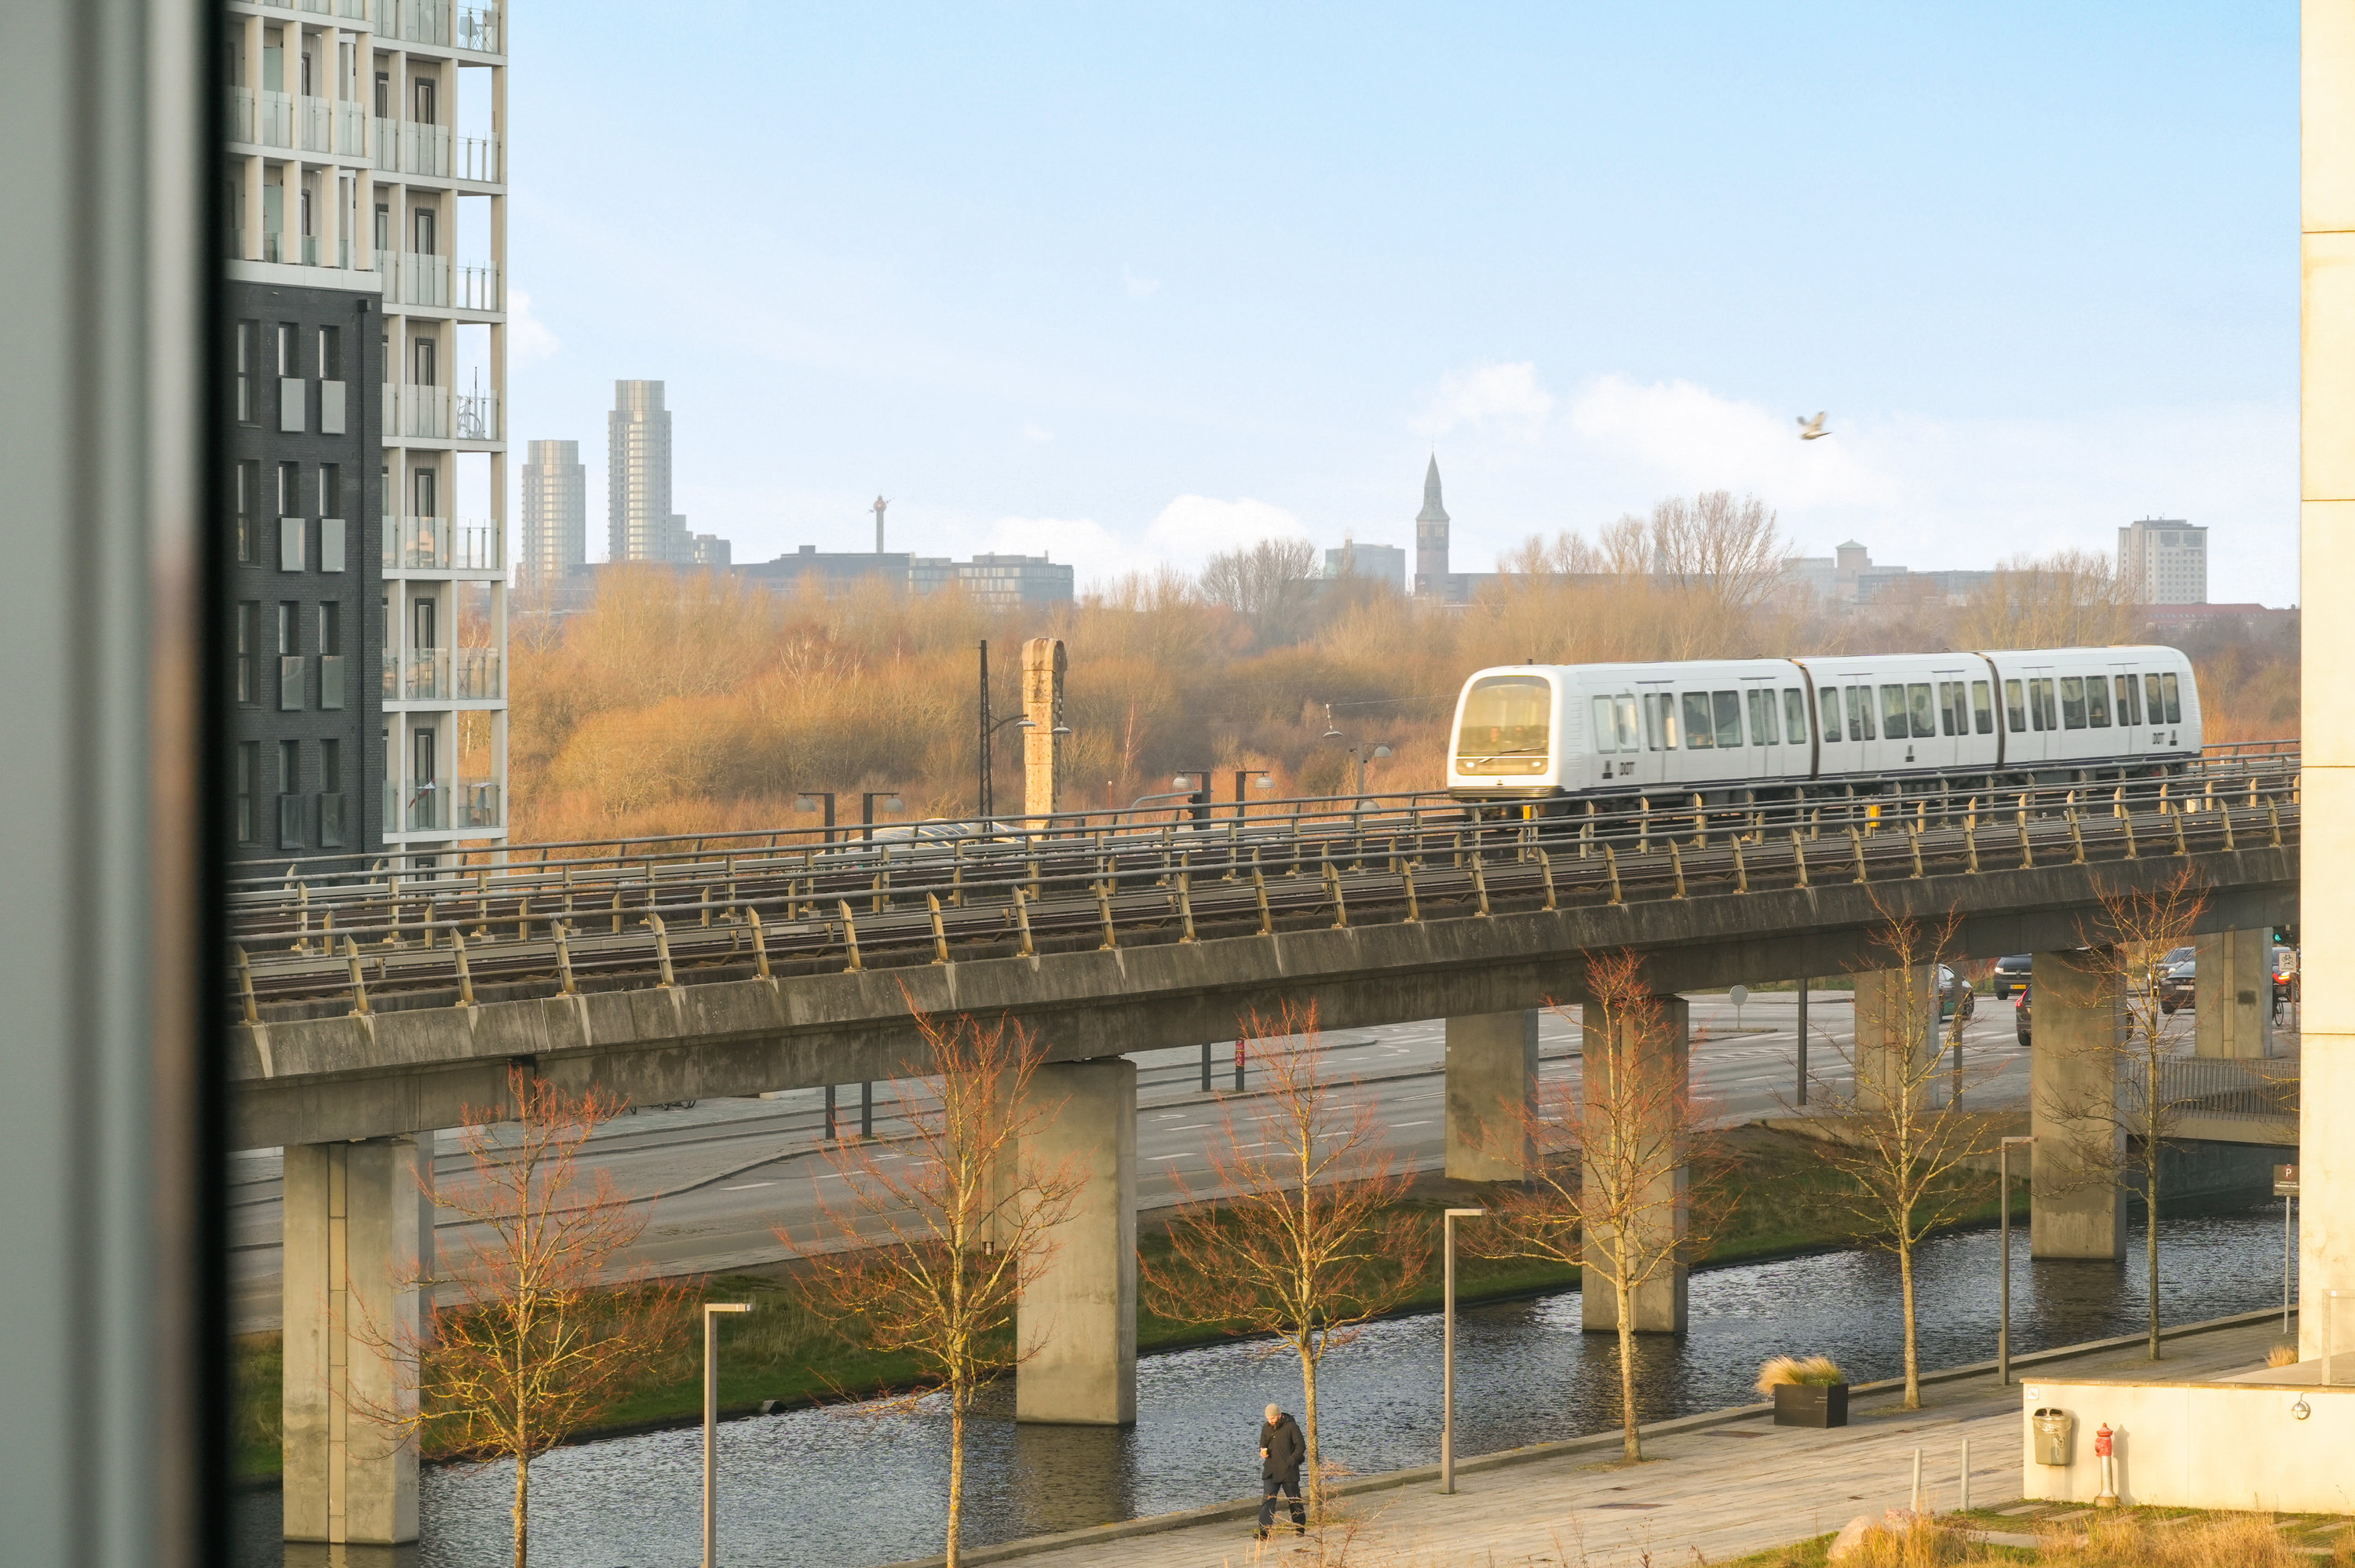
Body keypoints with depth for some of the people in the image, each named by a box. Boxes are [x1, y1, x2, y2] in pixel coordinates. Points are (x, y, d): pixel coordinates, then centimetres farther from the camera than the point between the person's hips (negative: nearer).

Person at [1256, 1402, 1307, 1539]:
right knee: (1267, 1501, -8)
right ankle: (1264, 1532, -14)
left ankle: (1300, 1529, 24)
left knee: (1295, 1501, 9)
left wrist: (1291, 1461, -17)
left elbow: (1301, 1446, -8)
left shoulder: (1291, 1426, -8)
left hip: (1288, 1471, -4)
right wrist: (1263, 1451, -3)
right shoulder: (1266, 1427, 9)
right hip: (1271, 1471, 4)